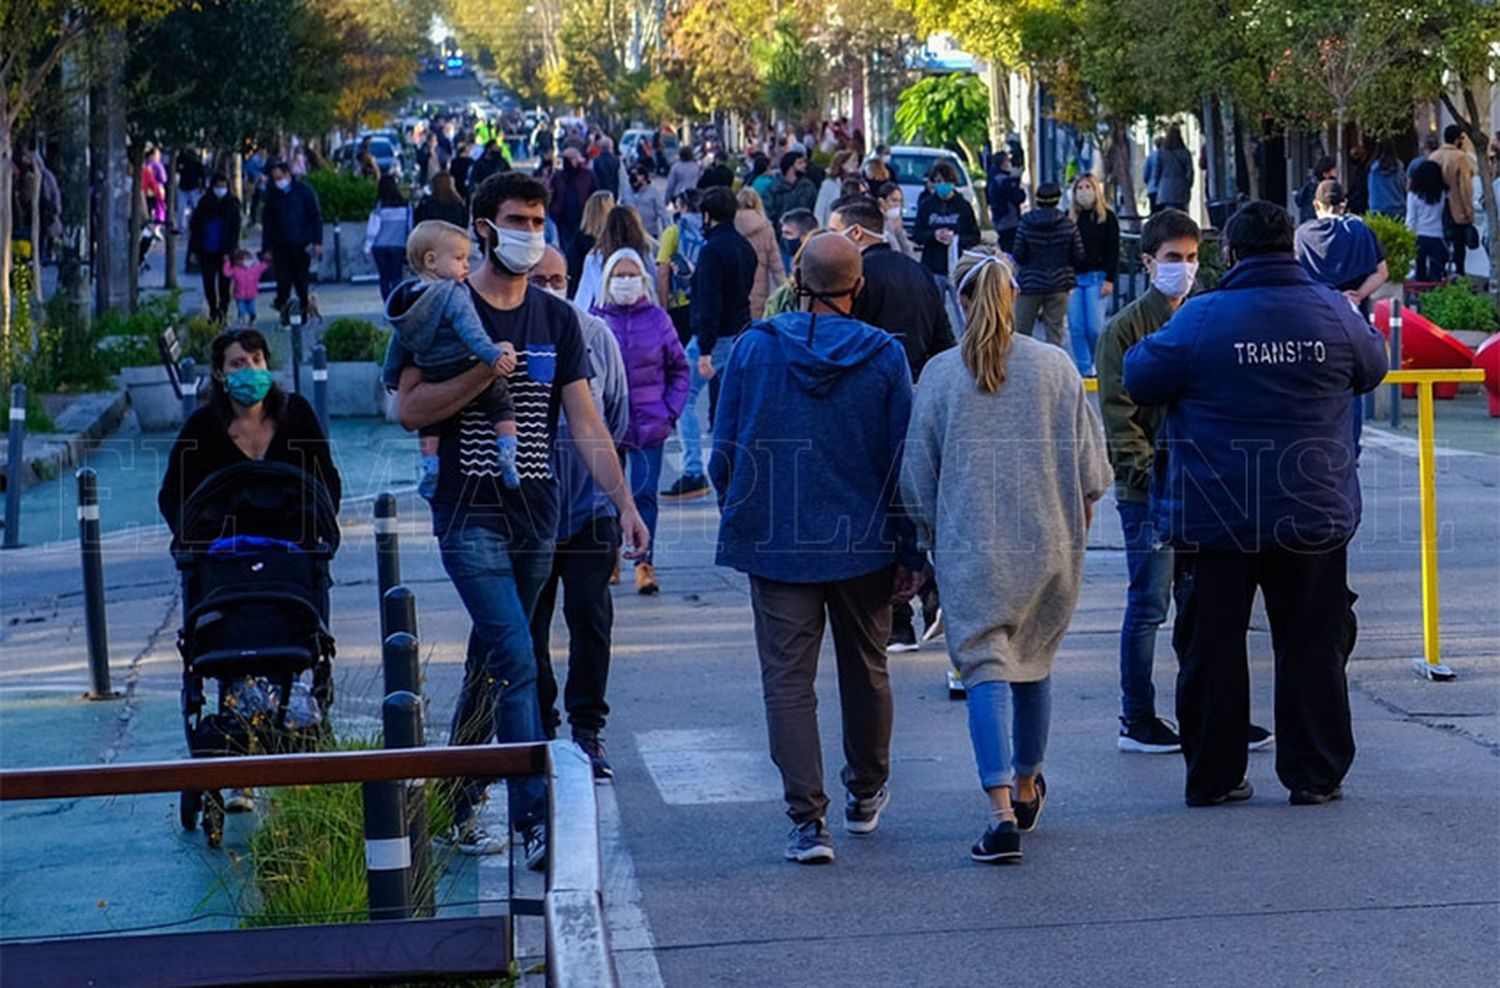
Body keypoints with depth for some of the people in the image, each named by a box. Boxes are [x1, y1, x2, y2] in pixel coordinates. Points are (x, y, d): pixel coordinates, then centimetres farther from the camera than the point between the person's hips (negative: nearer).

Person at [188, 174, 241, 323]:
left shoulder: (232, 205, 0)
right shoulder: (204, 204, 3)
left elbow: (235, 230, -2)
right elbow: (194, 227, 6)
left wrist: (229, 251, -11)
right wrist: (194, 250, 1)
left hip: (224, 253, -2)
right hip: (207, 253, 2)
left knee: (224, 283, -1)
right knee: (208, 283, 3)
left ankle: (223, 311, 15)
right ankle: (213, 309, 19)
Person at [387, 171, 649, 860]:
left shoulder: (557, 318, 10)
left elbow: (585, 423, 7)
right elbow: (410, 409, -9)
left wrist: (624, 502, -1)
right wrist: (485, 372, -20)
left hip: (536, 517, 5)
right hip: (470, 515, -5)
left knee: (489, 666, 12)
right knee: (516, 662, -15)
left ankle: (456, 809, 24)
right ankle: (536, 822, -17)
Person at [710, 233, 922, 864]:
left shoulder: (753, 349, -4)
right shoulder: (884, 357, -6)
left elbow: (724, 456, 1)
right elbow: (904, 462, -5)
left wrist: (740, 524, 15)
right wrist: (909, 552, 3)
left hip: (777, 544, -1)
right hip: (864, 544, 1)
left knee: (788, 680, 1)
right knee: (865, 671, 18)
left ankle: (808, 818, -8)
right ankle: (865, 795, 35)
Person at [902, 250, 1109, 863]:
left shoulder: (940, 374, -5)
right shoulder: (1056, 367, -2)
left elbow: (917, 474, 0)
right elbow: (1090, 465, 1)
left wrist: (930, 538, 15)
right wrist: (1075, 523, 18)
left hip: (972, 550, -2)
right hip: (1049, 545, 2)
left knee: (985, 670, -3)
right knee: (1033, 663, 19)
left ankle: (1002, 810, -17)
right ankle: (1026, 789, 35)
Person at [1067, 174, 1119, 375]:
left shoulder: (1107, 217, 2)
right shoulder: (1068, 217, 9)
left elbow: (1113, 251, 0)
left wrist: (1110, 279, -9)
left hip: (1096, 277, -3)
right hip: (1073, 277, 3)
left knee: (1095, 326, -7)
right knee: (1076, 327, -1)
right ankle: (1084, 368, 6)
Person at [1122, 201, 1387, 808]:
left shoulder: (1201, 318, -11)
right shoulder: (1333, 313, -3)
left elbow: (1139, 380, -3)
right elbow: (1373, 367, 15)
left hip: (1215, 517, -2)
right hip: (1313, 513, 2)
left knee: (1212, 648, 8)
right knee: (1312, 646, 10)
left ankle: (1213, 776, 12)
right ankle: (1315, 774, 12)